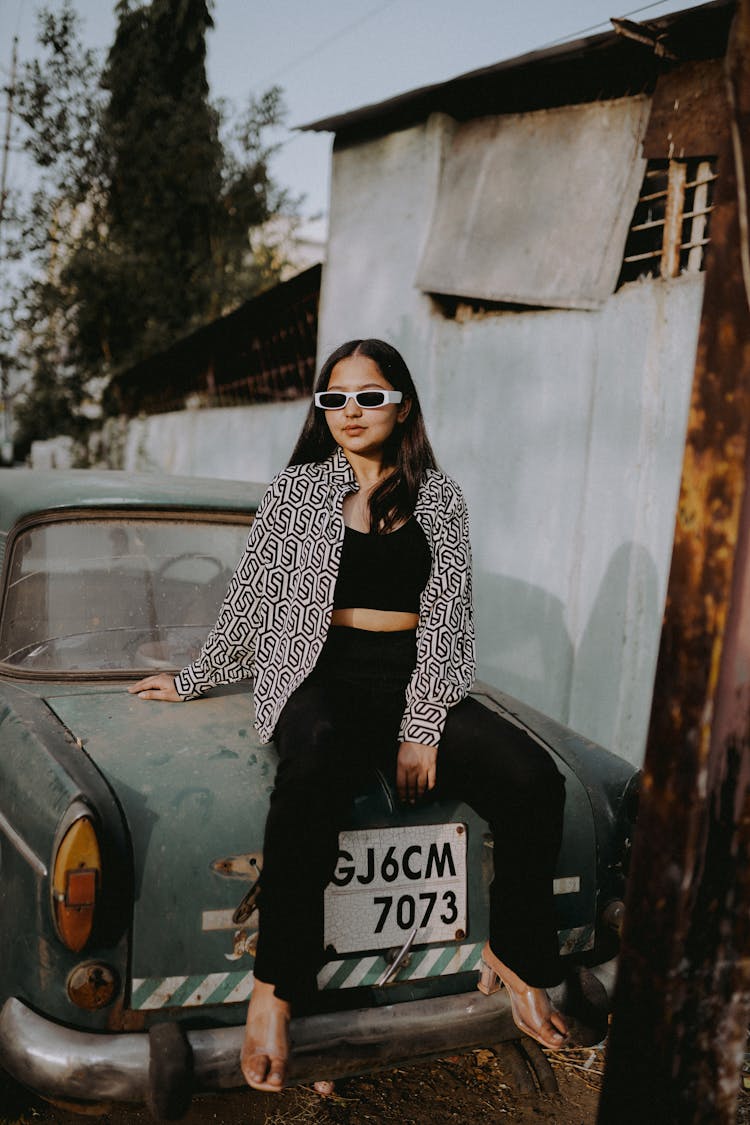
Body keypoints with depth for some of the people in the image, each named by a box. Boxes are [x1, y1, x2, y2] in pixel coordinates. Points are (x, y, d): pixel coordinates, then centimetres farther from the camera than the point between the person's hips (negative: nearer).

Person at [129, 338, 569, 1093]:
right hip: (318, 673, -2)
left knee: (532, 780, -22)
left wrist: (422, 728, -8)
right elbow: (250, 598, 15)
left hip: (414, 679, 2)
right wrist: (191, 681, 19)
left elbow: (446, 619, 2)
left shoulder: (438, 498, 9)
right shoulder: (297, 490, 9)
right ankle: (273, 989, -30)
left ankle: (514, 959, 0)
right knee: (315, 766, -39)